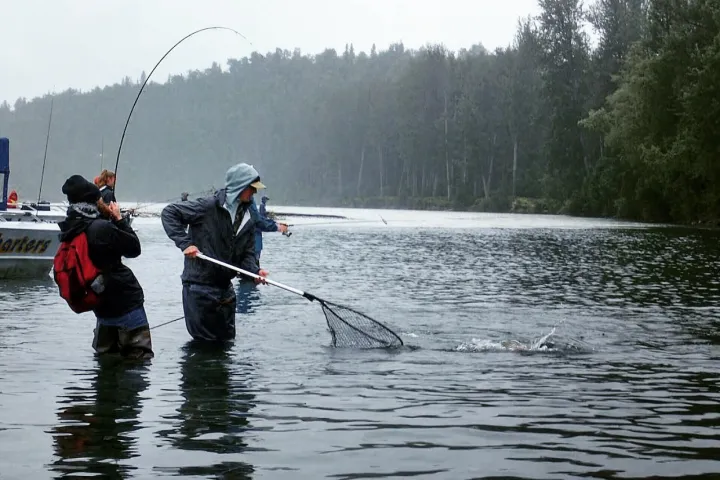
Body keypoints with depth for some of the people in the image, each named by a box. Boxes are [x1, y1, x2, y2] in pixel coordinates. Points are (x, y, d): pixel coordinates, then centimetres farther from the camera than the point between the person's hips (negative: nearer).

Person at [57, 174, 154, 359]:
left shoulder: (70, 231, 0)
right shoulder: (101, 228, -24)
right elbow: (134, 248, -12)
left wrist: (109, 218, 4)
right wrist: (119, 218, -5)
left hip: (100, 303, 8)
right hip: (126, 301, -8)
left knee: (105, 353, 22)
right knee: (140, 356, -2)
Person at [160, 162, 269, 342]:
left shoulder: (248, 220, 7)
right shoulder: (208, 206, -14)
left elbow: (247, 254, 8)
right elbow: (169, 213, -14)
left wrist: (255, 271, -13)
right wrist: (185, 243, -22)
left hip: (225, 288, 7)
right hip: (199, 287, -7)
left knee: (227, 340, 14)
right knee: (204, 341, -1)